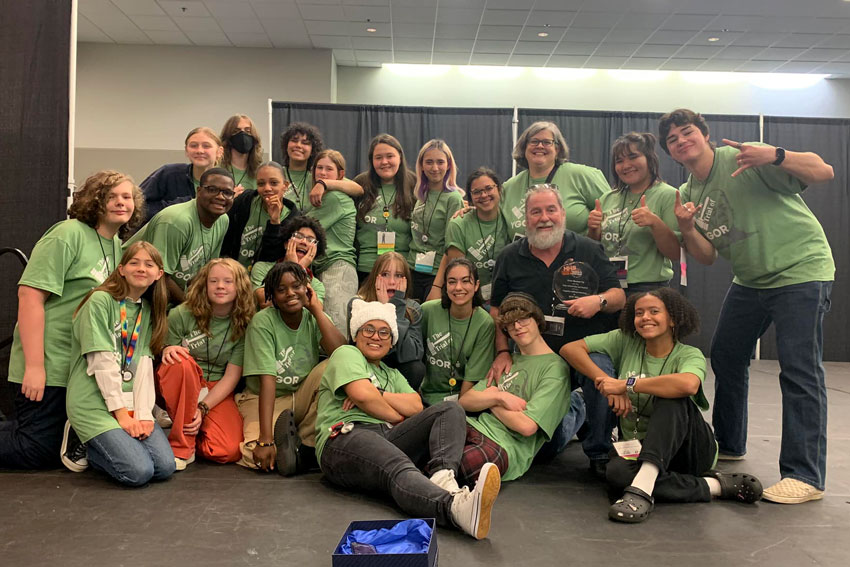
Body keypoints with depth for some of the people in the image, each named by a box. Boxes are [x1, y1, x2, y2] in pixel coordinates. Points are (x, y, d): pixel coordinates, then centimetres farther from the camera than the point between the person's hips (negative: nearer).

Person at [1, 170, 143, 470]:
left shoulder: (118, 246, 11)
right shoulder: (68, 234, -13)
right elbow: (29, 294, -19)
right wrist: (34, 365, -23)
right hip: (48, 365, -8)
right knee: (39, 453, -1)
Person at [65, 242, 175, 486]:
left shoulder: (148, 310, 12)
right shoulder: (100, 301, -9)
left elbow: (144, 364, 2)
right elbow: (102, 362, -14)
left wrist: (143, 413, -9)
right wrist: (121, 412, -14)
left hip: (131, 401, 6)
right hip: (95, 403, -6)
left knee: (165, 467, -11)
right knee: (139, 472, -19)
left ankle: (97, 444, 13)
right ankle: (83, 446, 8)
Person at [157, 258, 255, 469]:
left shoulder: (244, 325, -4)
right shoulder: (181, 315, -7)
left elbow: (231, 377, -6)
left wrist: (203, 408, -18)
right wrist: (166, 351, -26)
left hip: (217, 393, 1)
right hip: (181, 388, 0)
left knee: (229, 451, -24)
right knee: (181, 361, -36)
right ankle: (181, 446, -22)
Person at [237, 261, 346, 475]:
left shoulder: (314, 318, -3)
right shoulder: (262, 322, -15)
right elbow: (268, 380, -25)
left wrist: (316, 310, -18)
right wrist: (265, 439, -31)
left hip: (303, 398, 5)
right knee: (257, 457, -33)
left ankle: (306, 445, -18)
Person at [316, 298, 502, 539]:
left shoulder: (391, 374, 32)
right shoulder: (346, 354, 13)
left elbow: (416, 406, 12)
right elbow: (362, 393, -8)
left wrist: (377, 395, -1)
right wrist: (397, 417, 4)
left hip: (388, 438, 7)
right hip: (346, 438, -7)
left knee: (451, 409, -11)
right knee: (399, 468, -39)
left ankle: (442, 476, -41)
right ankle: (456, 507, -70)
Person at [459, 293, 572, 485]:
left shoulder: (555, 367, 2)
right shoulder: (509, 361, 25)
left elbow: (527, 426, -10)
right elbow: (465, 401, 16)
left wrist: (489, 399, 6)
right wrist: (499, 397, -4)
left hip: (506, 446, -7)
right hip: (474, 427, 7)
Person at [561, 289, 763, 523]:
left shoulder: (689, 355, -9)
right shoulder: (625, 342, 1)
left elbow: (688, 384, -34)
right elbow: (570, 349, -3)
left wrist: (626, 384, -26)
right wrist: (608, 382, -16)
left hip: (688, 448, -2)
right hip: (638, 449, 3)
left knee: (671, 397, -32)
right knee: (616, 472, -34)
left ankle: (643, 487, -43)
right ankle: (713, 485, -23)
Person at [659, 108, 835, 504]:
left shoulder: (743, 158, -14)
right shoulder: (688, 195, 6)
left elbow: (823, 171, -17)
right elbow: (706, 257, 3)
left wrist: (775, 155, -34)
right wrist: (686, 228, -15)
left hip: (801, 271, -8)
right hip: (750, 281, 8)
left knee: (799, 370, -12)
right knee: (725, 357, 13)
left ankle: (805, 477, -6)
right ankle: (728, 444, 32)